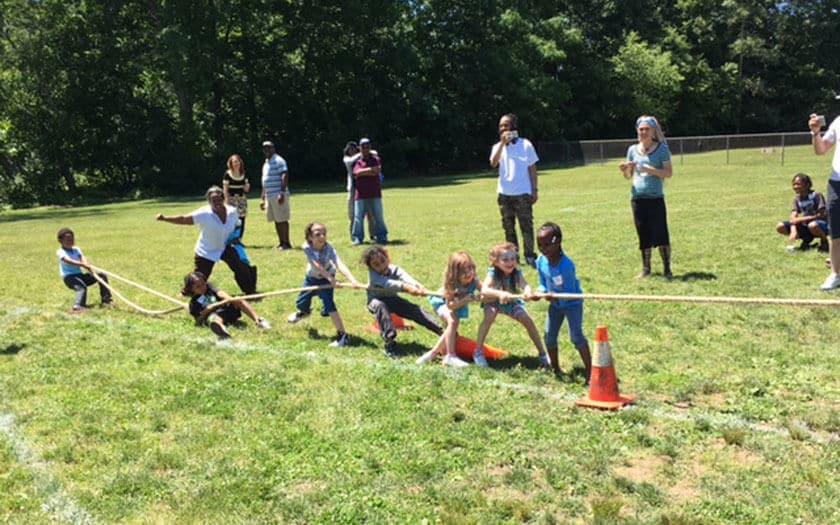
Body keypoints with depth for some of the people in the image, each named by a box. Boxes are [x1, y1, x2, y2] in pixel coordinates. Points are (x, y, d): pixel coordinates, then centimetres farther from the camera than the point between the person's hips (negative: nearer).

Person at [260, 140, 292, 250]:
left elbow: (285, 176, -17)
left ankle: (286, 243, 0)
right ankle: (281, 242, 16)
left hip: (278, 195, -9)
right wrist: (263, 198, 25)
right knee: (276, 220, 10)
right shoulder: (266, 163, 20)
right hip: (269, 196, 9)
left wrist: (282, 193, -25)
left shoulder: (278, 161, -8)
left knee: (282, 220, -6)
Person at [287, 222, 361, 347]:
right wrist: (331, 279, -52)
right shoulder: (307, 247, -31)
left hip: (326, 278, -3)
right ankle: (304, 312, 58)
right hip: (311, 277, 3)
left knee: (328, 303, -22)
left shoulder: (328, 248, -34)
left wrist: (352, 280, -63)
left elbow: (340, 264, -48)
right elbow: (317, 265, -40)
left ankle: (342, 335, -19)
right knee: (300, 302, 18)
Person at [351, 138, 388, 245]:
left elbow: (377, 170, -10)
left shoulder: (376, 159, 8)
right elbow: (356, 173, -10)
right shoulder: (357, 160, 7)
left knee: (379, 216, 3)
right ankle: (357, 238, 6)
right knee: (358, 216, -1)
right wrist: (371, 169, -11)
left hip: (375, 193, 0)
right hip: (361, 194, 0)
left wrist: (362, 173, -10)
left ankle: (382, 236, 11)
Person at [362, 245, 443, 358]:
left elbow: (405, 277, -40)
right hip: (376, 300, -4)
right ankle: (390, 341, -43)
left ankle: (442, 331, -17)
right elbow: (388, 283, -48)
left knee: (415, 310, -14)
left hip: (392, 299, 4)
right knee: (380, 306, -38)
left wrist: (417, 285, -63)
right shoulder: (373, 275, -29)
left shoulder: (394, 269, -18)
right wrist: (406, 287, -65)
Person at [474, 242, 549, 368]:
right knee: (489, 317, -31)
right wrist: (499, 293, -70)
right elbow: (484, 290, -51)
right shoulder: (492, 274, -33)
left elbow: (525, 285, -45)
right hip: (493, 302, -3)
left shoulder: (517, 273, -26)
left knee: (528, 321, -9)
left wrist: (528, 291, -70)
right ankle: (478, 352, -18)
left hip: (512, 302, 3)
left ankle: (542, 353, 10)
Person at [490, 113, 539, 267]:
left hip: (522, 193, -3)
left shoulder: (525, 144, -1)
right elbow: (493, 163, -12)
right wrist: (502, 143, -18)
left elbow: (532, 169, 2)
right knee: (508, 227, 9)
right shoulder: (498, 146, 7)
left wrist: (534, 190, -2)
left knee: (526, 226, -3)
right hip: (504, 194, 4)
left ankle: (530, 256, 4)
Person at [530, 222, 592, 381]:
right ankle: (556, 368, 26)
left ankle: (589, 369, -6)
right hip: (555, 304, 7)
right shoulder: (541, 262, -12)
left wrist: (555, 296, -41)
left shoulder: (566, 264, -31)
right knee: (549, 335, 9)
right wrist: (540, 292, -22)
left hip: (572, 302, -7)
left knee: (576, 335, -16)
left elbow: (570, 291, -26)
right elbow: (543, 284, -1)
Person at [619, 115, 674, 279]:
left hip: (656, 198, -3)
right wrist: (625, 169, -6)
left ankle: (667, 269, 6)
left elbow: (668, 173, -6)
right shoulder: (633, 150, 10)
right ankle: (645, 269, 16)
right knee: (644, 235, 8)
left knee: (661, 235, -4)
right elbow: (628, 176, 16)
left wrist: (650, 170, -20)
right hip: (637, 197, 4)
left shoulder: (661, 149, -1)